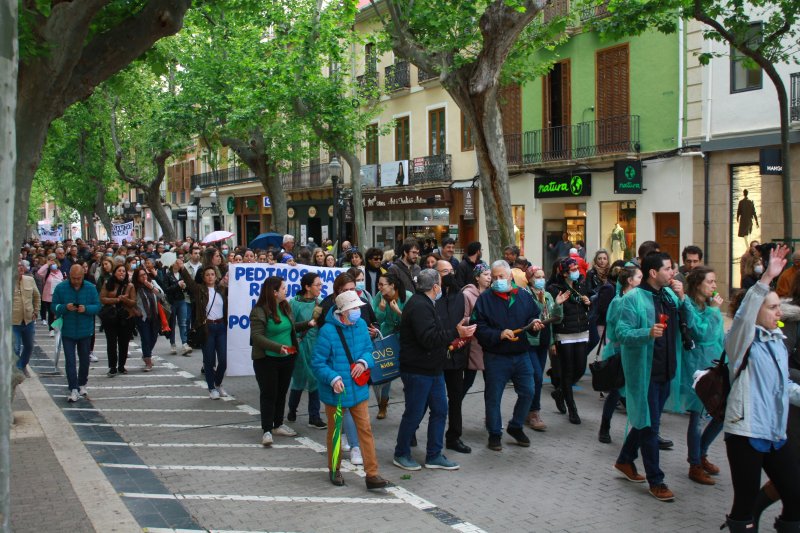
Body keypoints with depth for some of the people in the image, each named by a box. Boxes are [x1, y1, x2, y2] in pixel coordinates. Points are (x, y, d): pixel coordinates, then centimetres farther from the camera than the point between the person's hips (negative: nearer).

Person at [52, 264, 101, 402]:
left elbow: (97, 306, -3)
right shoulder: (60, 288, -4)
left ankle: (82, 384, 33)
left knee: (84, 360, 14)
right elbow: (54, 306, -3)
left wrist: (86, 309, -23)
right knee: (70, 361, -6)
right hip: (67, 332, -1)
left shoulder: (90, 288, -3)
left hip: (85, 331, 1)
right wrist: (65, 307, -23)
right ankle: (73, 389, -5)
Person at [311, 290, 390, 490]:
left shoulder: (361, 324, -1)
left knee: (365, 429, 1)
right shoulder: (328, 331, -17)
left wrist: (364, 361, -11)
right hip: (335, 392, -4)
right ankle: (335, 470, 32)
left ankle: (372, 475, 5)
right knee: (335, 431, 13)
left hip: (358, 389, 4)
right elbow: (318, 363, -13)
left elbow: (369, 349, 11)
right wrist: (333, 378, -26)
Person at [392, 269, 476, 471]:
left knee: (439, 410, 11)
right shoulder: (419, 307, -20)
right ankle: (401, 454, 16)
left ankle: (434, 456, 19)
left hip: (432, 369, 11)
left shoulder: (423, 303, 15)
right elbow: (428, 339, -27)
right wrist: (456, 333, -24)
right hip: (418, 370, -11)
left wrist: (449, 340, 14)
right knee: (414, 414, 0)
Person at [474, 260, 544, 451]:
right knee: (493, 397, 4)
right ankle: (494, 434, 20)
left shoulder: (524, 296, 4)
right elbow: (479, 328, -13)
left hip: (521, 355, 3)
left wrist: (534, 323, -6)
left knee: (527, 392, 7)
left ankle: (516, 427, 28)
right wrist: (499, 335, -24)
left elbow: (534, 315, 17)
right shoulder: (485, 299, -7)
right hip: (495, 357, -3)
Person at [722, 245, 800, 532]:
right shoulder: (743, 342, -7)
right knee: (745, 503, -1)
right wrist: (766, 279, -38)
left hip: (775, 434, 7)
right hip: (745, 432, -7)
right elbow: (743, 317, -30)